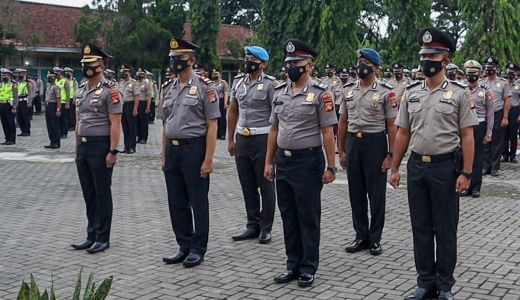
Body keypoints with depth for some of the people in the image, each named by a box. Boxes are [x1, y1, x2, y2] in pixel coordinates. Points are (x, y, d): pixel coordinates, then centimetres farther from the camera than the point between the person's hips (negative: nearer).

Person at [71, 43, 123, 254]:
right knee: (88, 194, 13)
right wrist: (77, 147, 15)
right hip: (83, 147, 8)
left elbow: (115, 124, -15)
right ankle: (91, 236, 22)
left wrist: (112, 151, -18)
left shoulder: (109, 90, -11)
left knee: (102, 194, 1)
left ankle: (102, 238, 10)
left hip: (100, 147, -8)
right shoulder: (81, 90, 12)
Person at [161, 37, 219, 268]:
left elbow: (212, 126, -11)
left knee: (198, 202, 3)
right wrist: (164, 155, 13)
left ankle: (198, 249, 15)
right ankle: (184, 247, 24)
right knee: (177, 203, 12)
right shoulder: (170, 90, 12)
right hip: (173, 149, 7)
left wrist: (208, 159, -16)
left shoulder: (204, 87, -8)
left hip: (194, 148, -7)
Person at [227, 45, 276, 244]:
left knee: (265, 185, 4)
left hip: (262, 139, -6)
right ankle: (253, 226, 23)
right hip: (242, 139, 6)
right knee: (248, 186, 12)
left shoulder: (270, 84, -8)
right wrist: (231, 139, 14)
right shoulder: (239, 84, 11)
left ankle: (266, 228, 14)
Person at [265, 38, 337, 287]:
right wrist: (268, 162, 11)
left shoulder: (320, 93, -8)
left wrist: (331, 167, -11)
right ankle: (293, 265, 24)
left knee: (308, 217, 4)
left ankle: (309, 267, 16)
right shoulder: (279, 93, 9)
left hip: (308, 161, -6)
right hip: (283, 161, 6)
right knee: (288, 216, 12)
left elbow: (328, 134, -10)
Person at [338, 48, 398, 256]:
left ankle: (375, 238, 15)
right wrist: (341, 150, 8)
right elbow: (343, 122, 11)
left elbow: (391, 126, -6)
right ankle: (361, 236, 21)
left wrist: (391, 155, -10)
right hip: (352, 143, 4)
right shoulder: (348, 90, 8)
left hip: (375, 143, -4)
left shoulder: (386, 92, -6)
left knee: (376, 193, 4)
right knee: (356, 192, 10)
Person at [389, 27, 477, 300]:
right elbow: (403, 134, 10)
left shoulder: (459, 93, -4)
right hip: (417, 165, 4)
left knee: (445, 229, 5)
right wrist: (395, 168, 8)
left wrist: (466, 173, -11)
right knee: (421, 227, 10)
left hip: (446, 167, -4)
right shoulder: (411, 93, 7)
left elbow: (467, 136, -5)